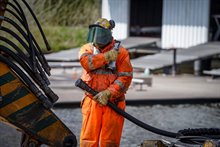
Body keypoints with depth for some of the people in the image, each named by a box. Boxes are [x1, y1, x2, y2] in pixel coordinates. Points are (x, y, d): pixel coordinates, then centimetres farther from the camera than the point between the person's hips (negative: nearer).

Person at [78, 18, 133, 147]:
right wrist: (107, 57, -17)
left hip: (113, 102, -2)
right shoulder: (87, 48, 8)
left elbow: (126, 77, -7)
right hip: (92, 102, 2)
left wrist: (108, 93, -16)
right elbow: (86, 62, -15)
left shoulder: (120, 52, 0)